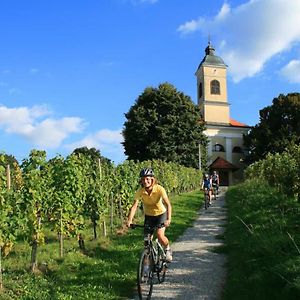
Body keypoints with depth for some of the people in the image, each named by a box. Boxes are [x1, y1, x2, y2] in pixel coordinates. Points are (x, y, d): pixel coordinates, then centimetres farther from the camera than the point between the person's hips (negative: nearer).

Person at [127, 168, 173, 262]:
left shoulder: (159, 189, -27)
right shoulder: (140, 191, -19)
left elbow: (168, 204, -32)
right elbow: (134, 206, -22)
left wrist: (168, 219, -45)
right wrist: (129, 220, -35)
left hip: (161, 214, -3)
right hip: (148, 215, 3)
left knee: (160, 235, -22)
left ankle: (168, 249, 10)